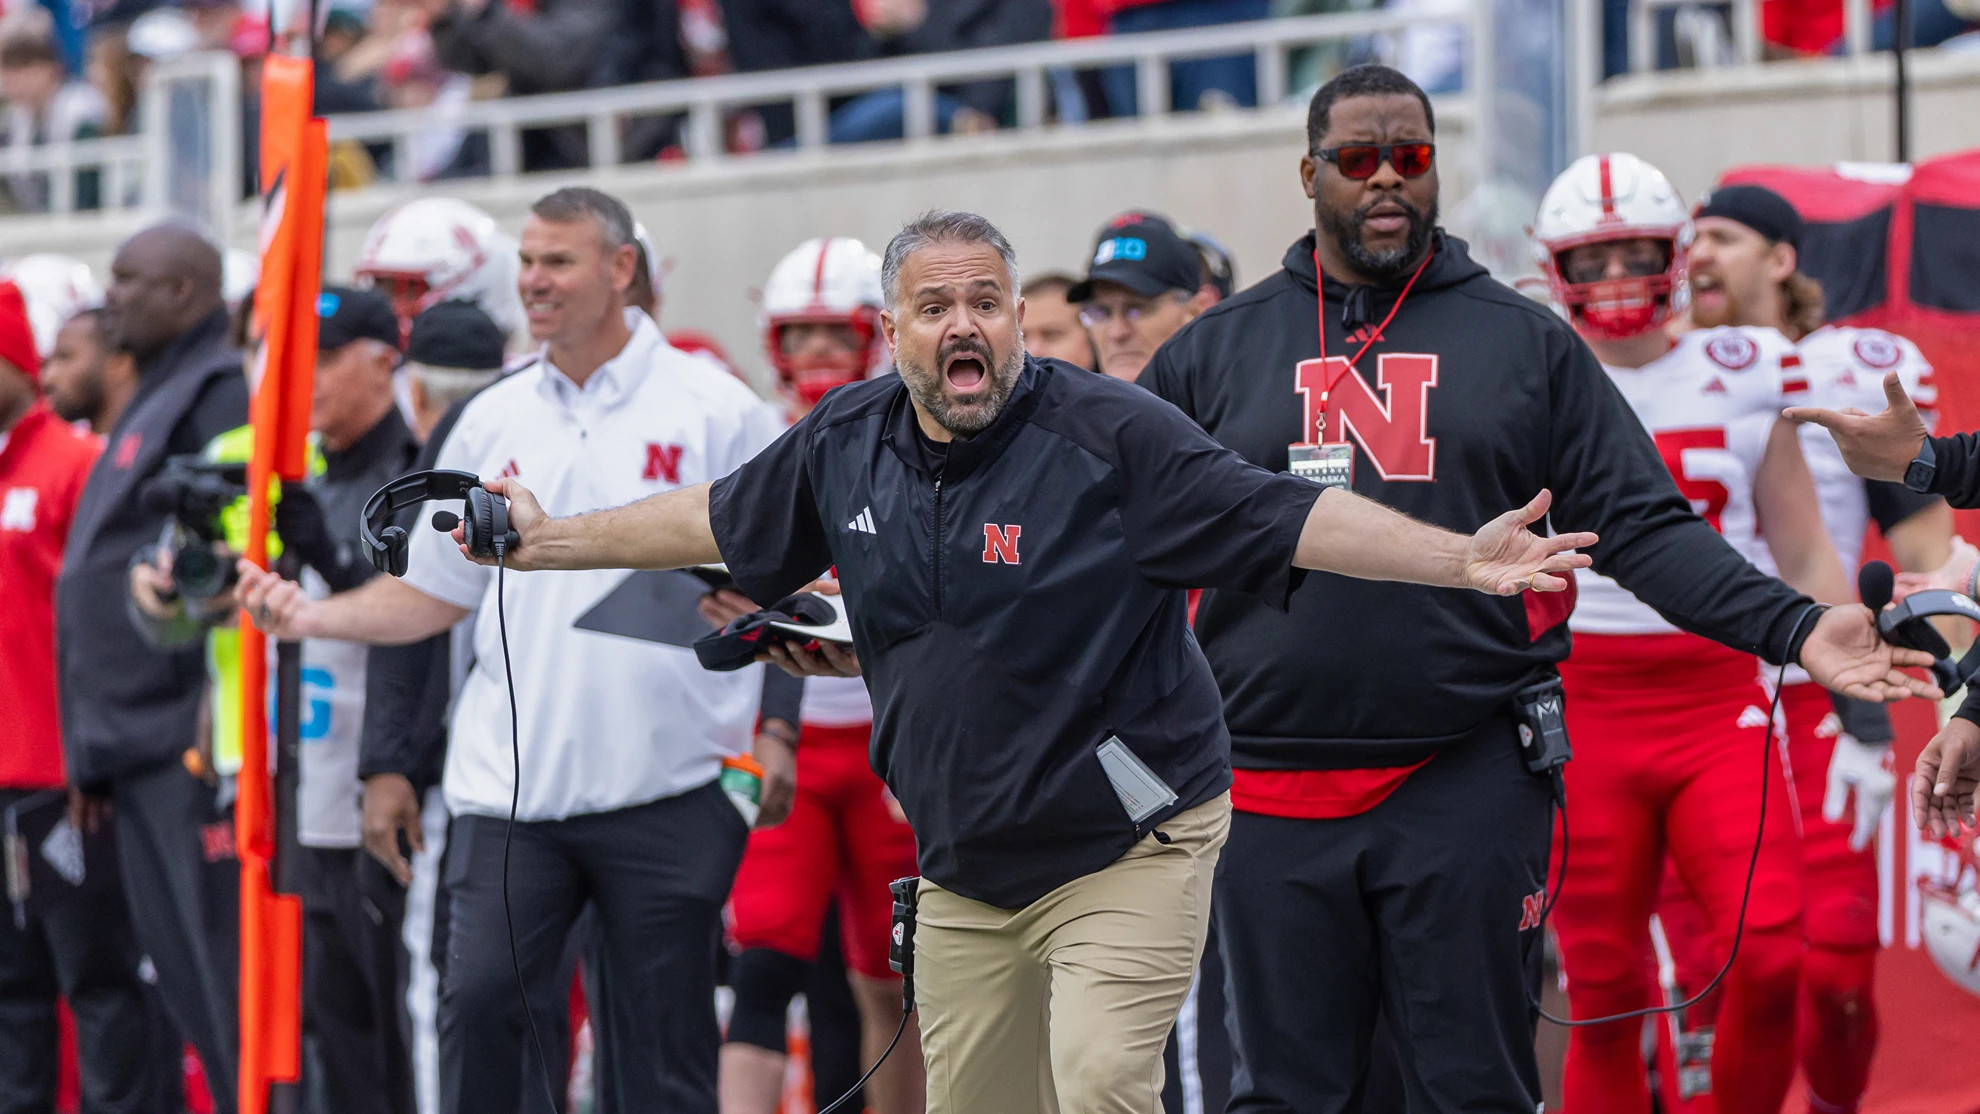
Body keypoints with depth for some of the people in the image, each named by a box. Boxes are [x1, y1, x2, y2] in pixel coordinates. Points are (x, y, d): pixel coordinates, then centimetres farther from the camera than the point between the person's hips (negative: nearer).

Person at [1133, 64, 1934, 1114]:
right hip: (1274, 791, 1)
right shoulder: (1217, 351, 10)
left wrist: (1796, 627, -8)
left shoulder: (1525, 342, 8)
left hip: (1469, 787, -1)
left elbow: (1644, 528, 4)